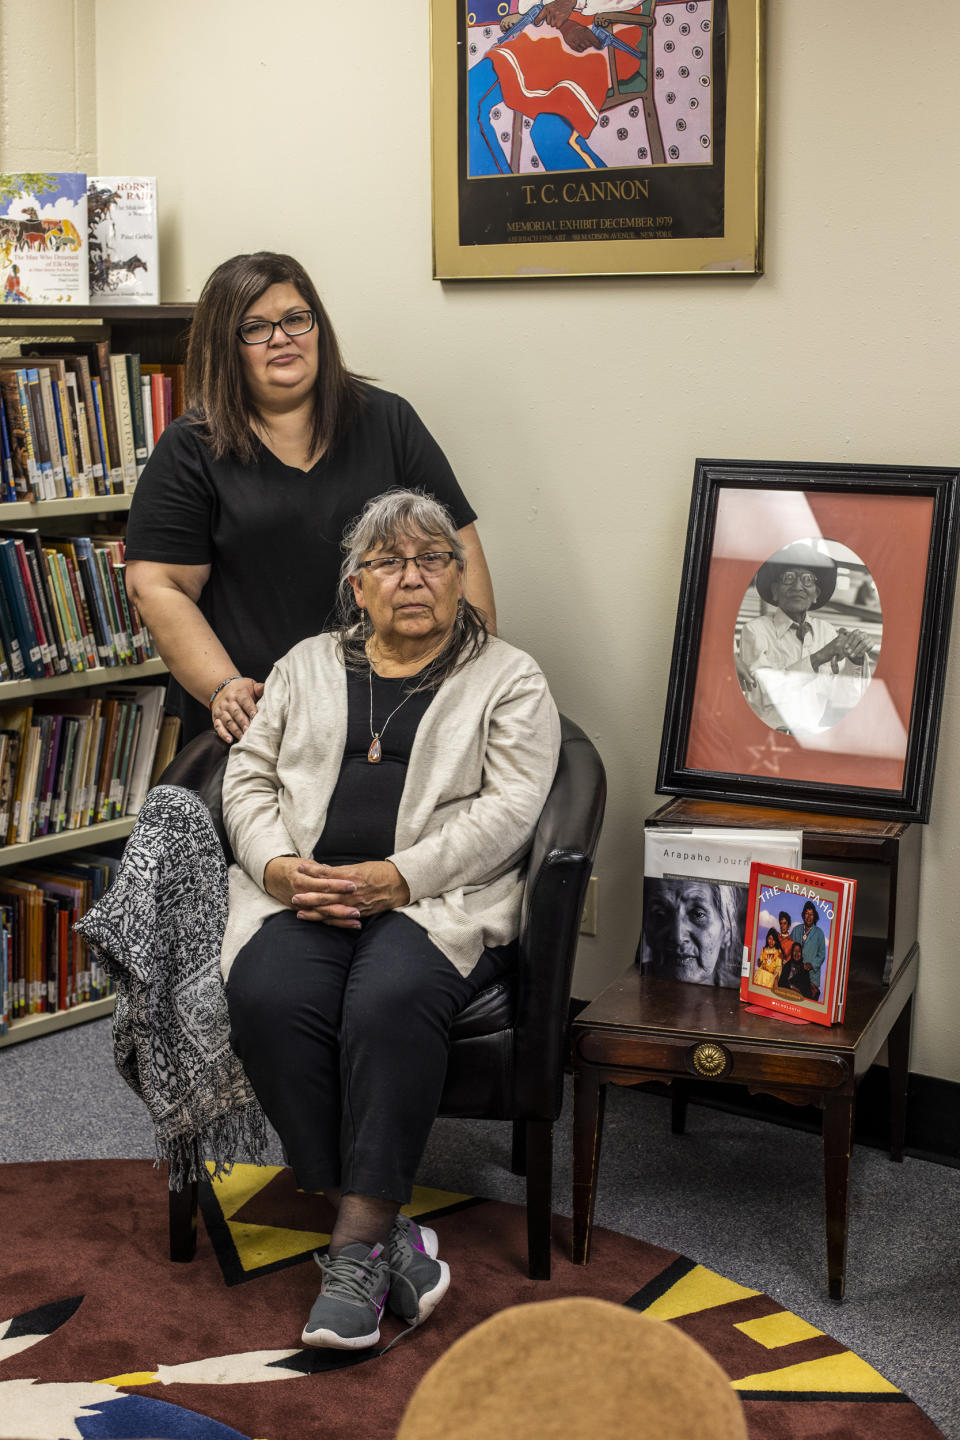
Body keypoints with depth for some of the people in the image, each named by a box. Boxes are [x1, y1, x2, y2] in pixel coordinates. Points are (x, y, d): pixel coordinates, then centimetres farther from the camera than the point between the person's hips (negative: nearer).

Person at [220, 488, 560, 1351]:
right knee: (268, 998, -29)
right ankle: (387, 1236, -22)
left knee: (390, 1000, -35)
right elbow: (248, 778, 15)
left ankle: (357, 1249, -25)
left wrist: (397, 878, -15)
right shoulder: (306, 667, 23)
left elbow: (507, 810, -3)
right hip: (301, 891, 3)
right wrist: (279, 866, -6)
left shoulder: (509, 679, 10)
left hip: (441, 897, -3)